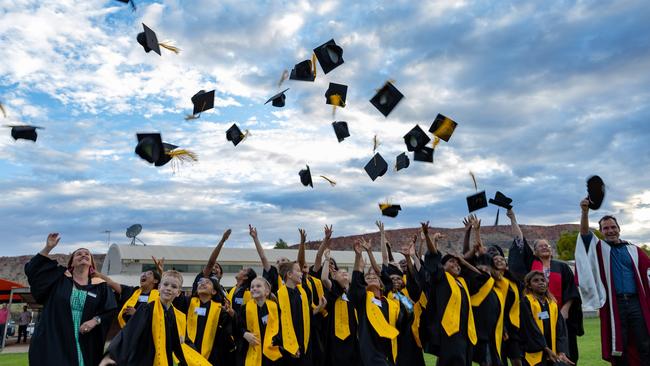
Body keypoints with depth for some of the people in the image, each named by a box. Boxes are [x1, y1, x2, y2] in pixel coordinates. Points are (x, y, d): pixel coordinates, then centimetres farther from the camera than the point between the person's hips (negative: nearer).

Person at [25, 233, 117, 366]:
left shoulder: (100, 285, 4)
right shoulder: (60, 278, 7)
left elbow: (110, 310, 2)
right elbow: (32, 270, 3)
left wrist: (95, 320, -15)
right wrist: (48, 248, -4)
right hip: (54, 339, 0)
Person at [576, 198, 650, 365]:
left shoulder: (633, 249, 13)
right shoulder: (600, 248, 7)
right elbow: (585, 233, -9)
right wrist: (585, 212, -26)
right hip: (614, 304, -2)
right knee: (618, 348, 3)